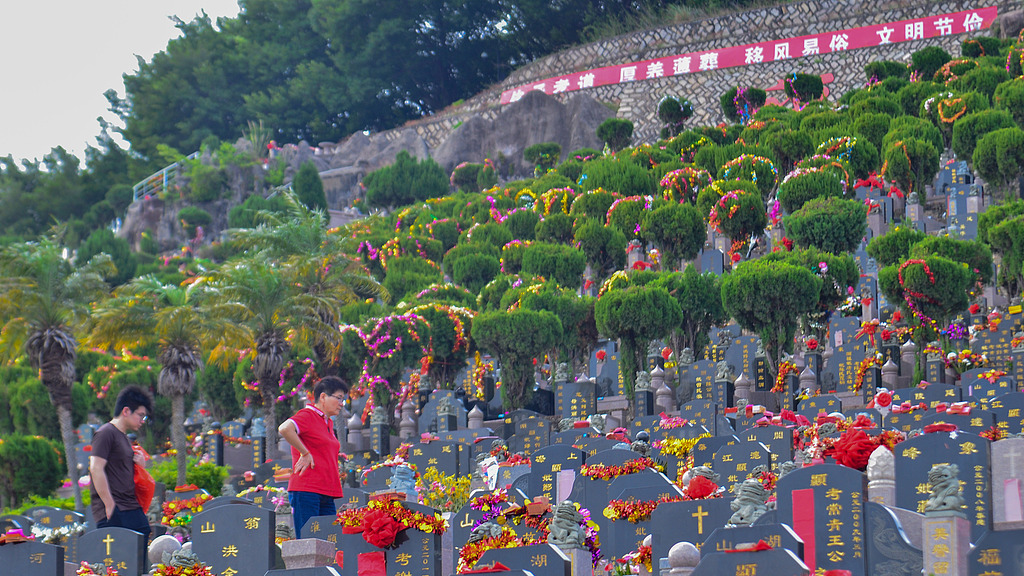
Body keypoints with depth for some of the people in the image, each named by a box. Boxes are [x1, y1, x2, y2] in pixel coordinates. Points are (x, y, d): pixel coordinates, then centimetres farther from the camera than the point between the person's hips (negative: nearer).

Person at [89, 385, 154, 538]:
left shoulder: (125, 438, 23)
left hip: (132, 508, 9)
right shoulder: (106, 433, -6)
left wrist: (138, 465, 9)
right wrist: (110, 505, -17)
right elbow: (96, 469, -15)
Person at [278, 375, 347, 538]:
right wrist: (305, 453, -18)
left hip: (326, 494, 9)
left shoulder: (329, 423, 21)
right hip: (306, 491, -9)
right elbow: (285, 429, -26)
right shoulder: (307, 415, -6)